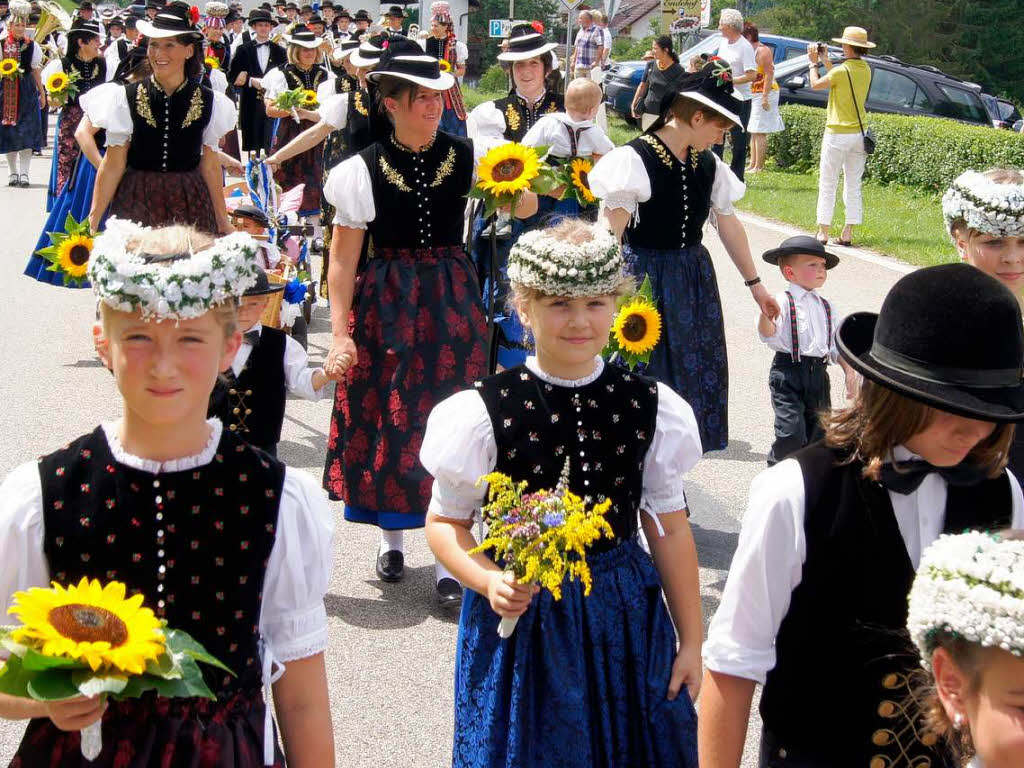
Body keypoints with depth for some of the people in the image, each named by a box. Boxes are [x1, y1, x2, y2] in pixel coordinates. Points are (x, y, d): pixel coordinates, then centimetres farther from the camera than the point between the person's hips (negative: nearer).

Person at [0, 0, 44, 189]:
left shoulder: (31, 46, 4)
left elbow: (36, 72, 9)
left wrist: (42, 93, 10)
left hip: (27, 90, 0)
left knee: (26, 133, -6)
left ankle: (24, 173, -5)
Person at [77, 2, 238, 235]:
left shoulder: (208, 102, 3)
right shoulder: (126, 98, -1)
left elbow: (210, 165, 9)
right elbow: (112, 165, 0)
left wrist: (223, 221, 11)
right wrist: (94, 220, -2)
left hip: (189, 207, 1)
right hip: (135, 205, -1)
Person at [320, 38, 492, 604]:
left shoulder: (465, 157, 0)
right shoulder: (363, 170, -6)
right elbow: (343, 260, -5)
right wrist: (341, 335, -10)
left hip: (450, 302, 1)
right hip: (385, 305, -1)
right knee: (387, 420, 7)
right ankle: (390, 537, 29)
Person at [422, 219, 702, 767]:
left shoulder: (653, 409, -3)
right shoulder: (485, 412, -12)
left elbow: (669, 529, 3)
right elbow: (445, 521, -2)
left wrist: (691, 641, 6)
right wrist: (490, 581, -21)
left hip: (623, 617, 3)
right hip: (520, 612, -2)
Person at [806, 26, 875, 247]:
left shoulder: (842, 70, -16)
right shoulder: (866, 70, 5)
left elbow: (816, 84, -2)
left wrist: (813, 62, 13)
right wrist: (825, 60, 24)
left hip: (837, 133, -6)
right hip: (858, 134, 6)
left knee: (827, 184, 1)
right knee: (853, 185, 9)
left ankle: (823, 232, 2)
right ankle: (847, 234, 8)